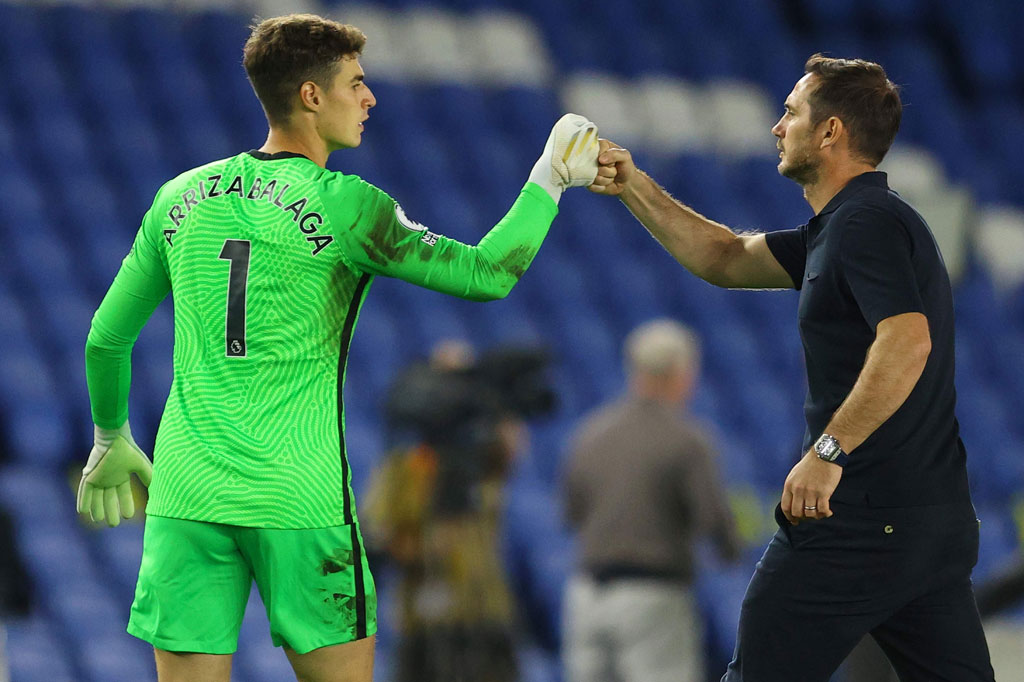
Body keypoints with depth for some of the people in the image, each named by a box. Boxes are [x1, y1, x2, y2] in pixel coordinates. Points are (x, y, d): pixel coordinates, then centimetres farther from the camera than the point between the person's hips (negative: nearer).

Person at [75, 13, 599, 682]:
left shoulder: (183, 197, 9)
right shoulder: (343, 206, -6)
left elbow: (107, 338, 17)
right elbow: (486, 274, -6)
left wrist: (112, 440, 33)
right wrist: (551, 178, 7)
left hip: (186, 496, 4)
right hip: (300, 499, -4)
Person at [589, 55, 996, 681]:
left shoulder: (866, 223, -14)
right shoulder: (838, 228, 19)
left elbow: (906, 344, -28)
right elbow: (728, 260, 27)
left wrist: (828, 450, -26)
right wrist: (633, 188, 22)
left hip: (860, 518, -10)